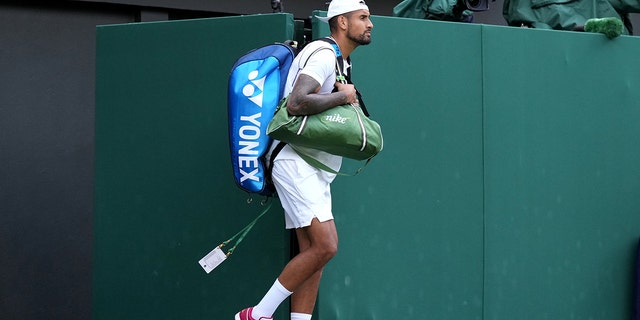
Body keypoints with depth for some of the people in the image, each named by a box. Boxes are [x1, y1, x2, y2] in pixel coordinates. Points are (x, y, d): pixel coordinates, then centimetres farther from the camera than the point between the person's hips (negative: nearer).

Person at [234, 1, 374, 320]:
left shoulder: (340, 62, 21)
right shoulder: (323, 55, -13)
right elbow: (297, 103, -27)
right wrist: (343, 96, -16)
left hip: (315, 171, 11)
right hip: (296, 164, -11)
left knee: (312, 252, 4)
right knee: (325, 246, -18)